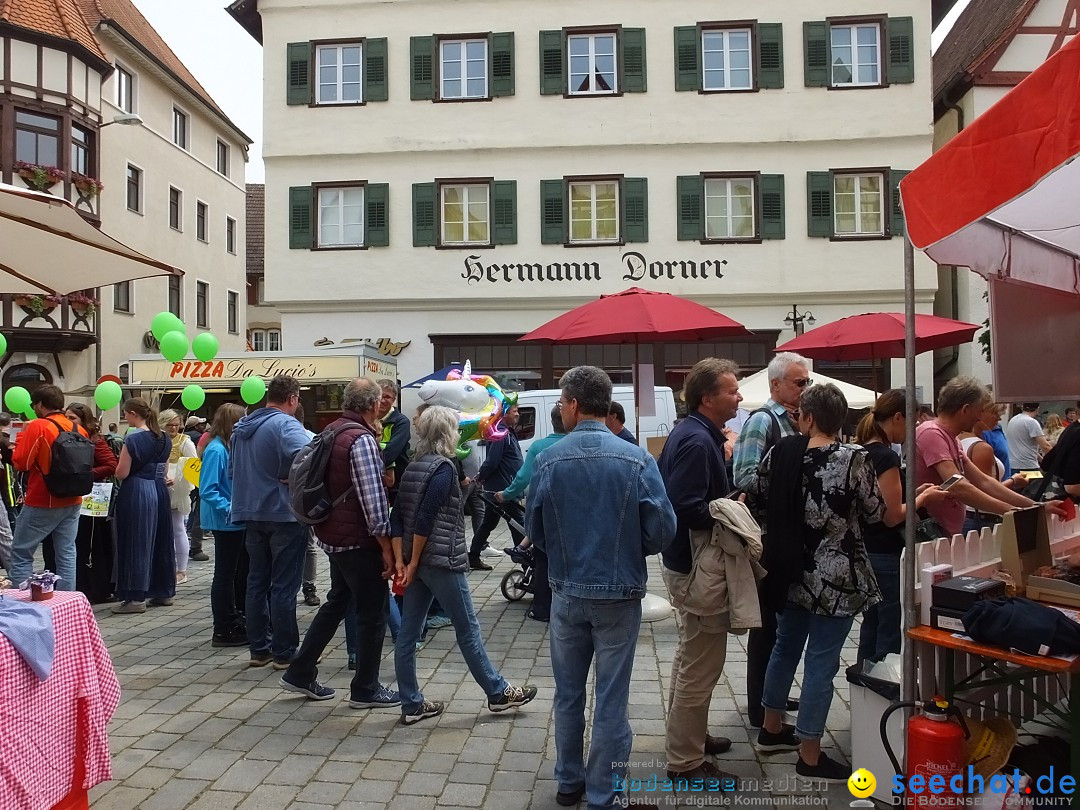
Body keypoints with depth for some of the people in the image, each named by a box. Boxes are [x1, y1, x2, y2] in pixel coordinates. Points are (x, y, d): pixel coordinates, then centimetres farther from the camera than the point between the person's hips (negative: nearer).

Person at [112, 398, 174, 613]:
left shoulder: (133, 439, -14)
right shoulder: (164, 438, 7)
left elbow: (121, 473, -13)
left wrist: (122, 461, 6)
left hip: (136, 493, -7)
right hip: (159, 490, 7)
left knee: (136, 543, -2)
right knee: (160, 540, 14)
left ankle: (136, 597, 0)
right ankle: (164, 591, 23)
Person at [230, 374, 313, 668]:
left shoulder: (242, 427, 12)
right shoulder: (285, 424, -15)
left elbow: (232, 470, 18)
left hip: (252, 514, 8)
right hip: (285, 514, -7)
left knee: (257, 583, 13)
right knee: (284, 586, 0)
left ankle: (259, 649, 20)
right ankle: (284, 653, 6)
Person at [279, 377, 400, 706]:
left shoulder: (333, 430, 8)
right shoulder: (362, 439, -20)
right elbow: (373, 498, -24)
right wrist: (386, 546, -18)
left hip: (333, 534, 9)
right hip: (357, 539, -9)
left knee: (338, 601, 23)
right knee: (372, 613, 3)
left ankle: (300, 673, 29)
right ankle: (365, 690, 14)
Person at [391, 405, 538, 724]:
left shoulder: (413, 467, 11)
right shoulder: (443, 467, -12)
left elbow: (396, 518, 7)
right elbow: (425, 519, -18)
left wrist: (400, 560, 4)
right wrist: (414, 563, -13)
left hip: (417, 562, 8)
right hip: (441, 561, -8)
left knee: (408, 633, 8)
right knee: (468, 629, 4)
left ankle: (412, 705, 16)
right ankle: (498, 693, 17)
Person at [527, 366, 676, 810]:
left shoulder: (548, 460, -10)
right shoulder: (636, 459, -14)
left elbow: (535, 530, -1)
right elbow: (662, 530, -11)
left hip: (567, 593, 2)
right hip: (619, 594, -1)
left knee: (568, 695, 18)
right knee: (611, 701, 8)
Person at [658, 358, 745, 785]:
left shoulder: (692, 433, 9)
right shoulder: (698, 441, -23)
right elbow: (686, 507, -31)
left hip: (685, 562, 11)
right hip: (698, 566, -11)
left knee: (691, 657, 24)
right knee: (701, 665, -1)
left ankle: (688, 735, 40)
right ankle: (686, 762, 10)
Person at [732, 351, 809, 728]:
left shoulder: (793, 421, 13)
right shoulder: (762, 420, -13)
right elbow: (744, 476, -22)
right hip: (769, 534, -9)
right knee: (767, 621, 0)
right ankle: (761, 707, 11)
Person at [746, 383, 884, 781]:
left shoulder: (781, 451, -3)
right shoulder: (854, 458, -16)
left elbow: (753, 491, 10)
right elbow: (875, 512, -8)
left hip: (791, 570, 5)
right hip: (835, 576, -5)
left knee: (786, 646, 22)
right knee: (821, 660, 2)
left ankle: (771, 726, 37)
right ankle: (810, 756, 11)